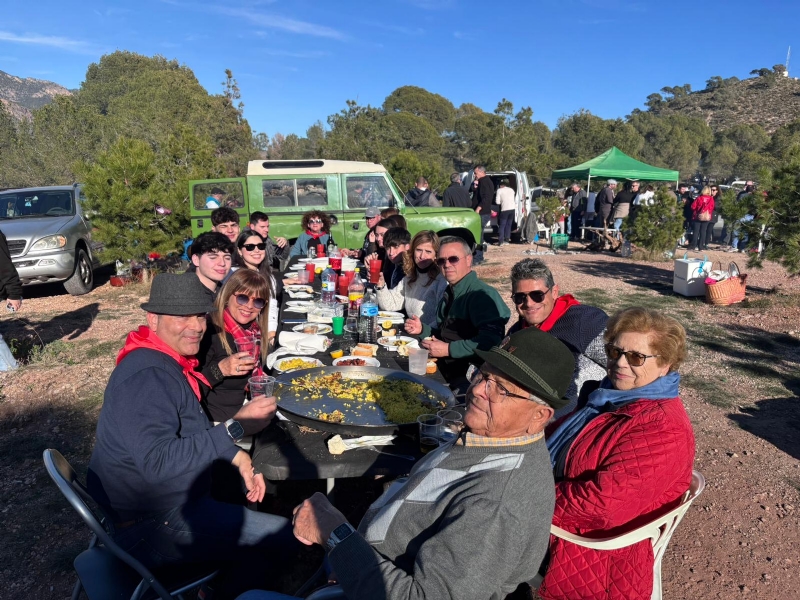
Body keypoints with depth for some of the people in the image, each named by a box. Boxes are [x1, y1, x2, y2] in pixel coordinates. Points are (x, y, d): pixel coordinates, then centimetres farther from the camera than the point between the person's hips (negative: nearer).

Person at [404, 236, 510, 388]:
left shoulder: (482, 294, -15)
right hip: (443, 372, 8)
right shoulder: (449, 292, 12)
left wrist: (448, 349, -21)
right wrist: (422, 330, 4)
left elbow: (490, 341, -27)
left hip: (467, 380, -8)